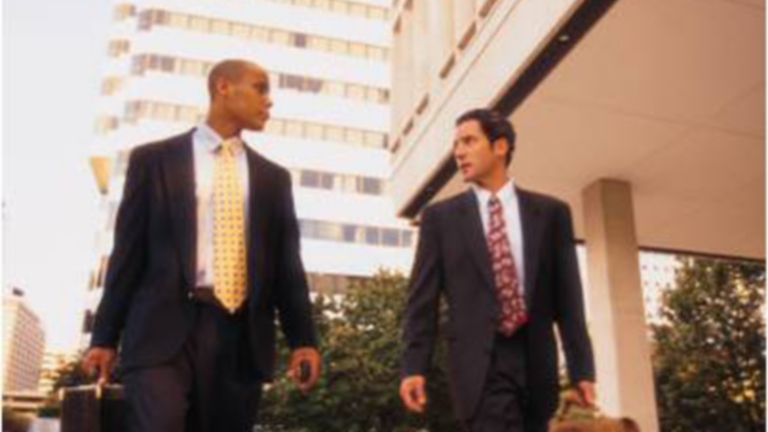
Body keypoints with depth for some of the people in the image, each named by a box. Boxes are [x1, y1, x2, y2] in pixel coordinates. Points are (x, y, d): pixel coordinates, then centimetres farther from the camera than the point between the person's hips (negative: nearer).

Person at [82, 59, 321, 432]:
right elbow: (128, 252, 6)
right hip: (164, 329, -3)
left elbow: (286, 262, 12)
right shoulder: (153, 159, 9)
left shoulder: (273, 177, 17)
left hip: (241, 336, 3)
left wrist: (302, 340, 3)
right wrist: (105, 337, 4)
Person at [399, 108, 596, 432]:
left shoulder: (550, 212, 9)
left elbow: (567, 296, 8)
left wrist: (581, 368, 4)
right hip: (480, 362, -2)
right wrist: (414, 367, -8)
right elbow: (423, 298, 2)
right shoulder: (440, 217, 6)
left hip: (535, 362, 3)